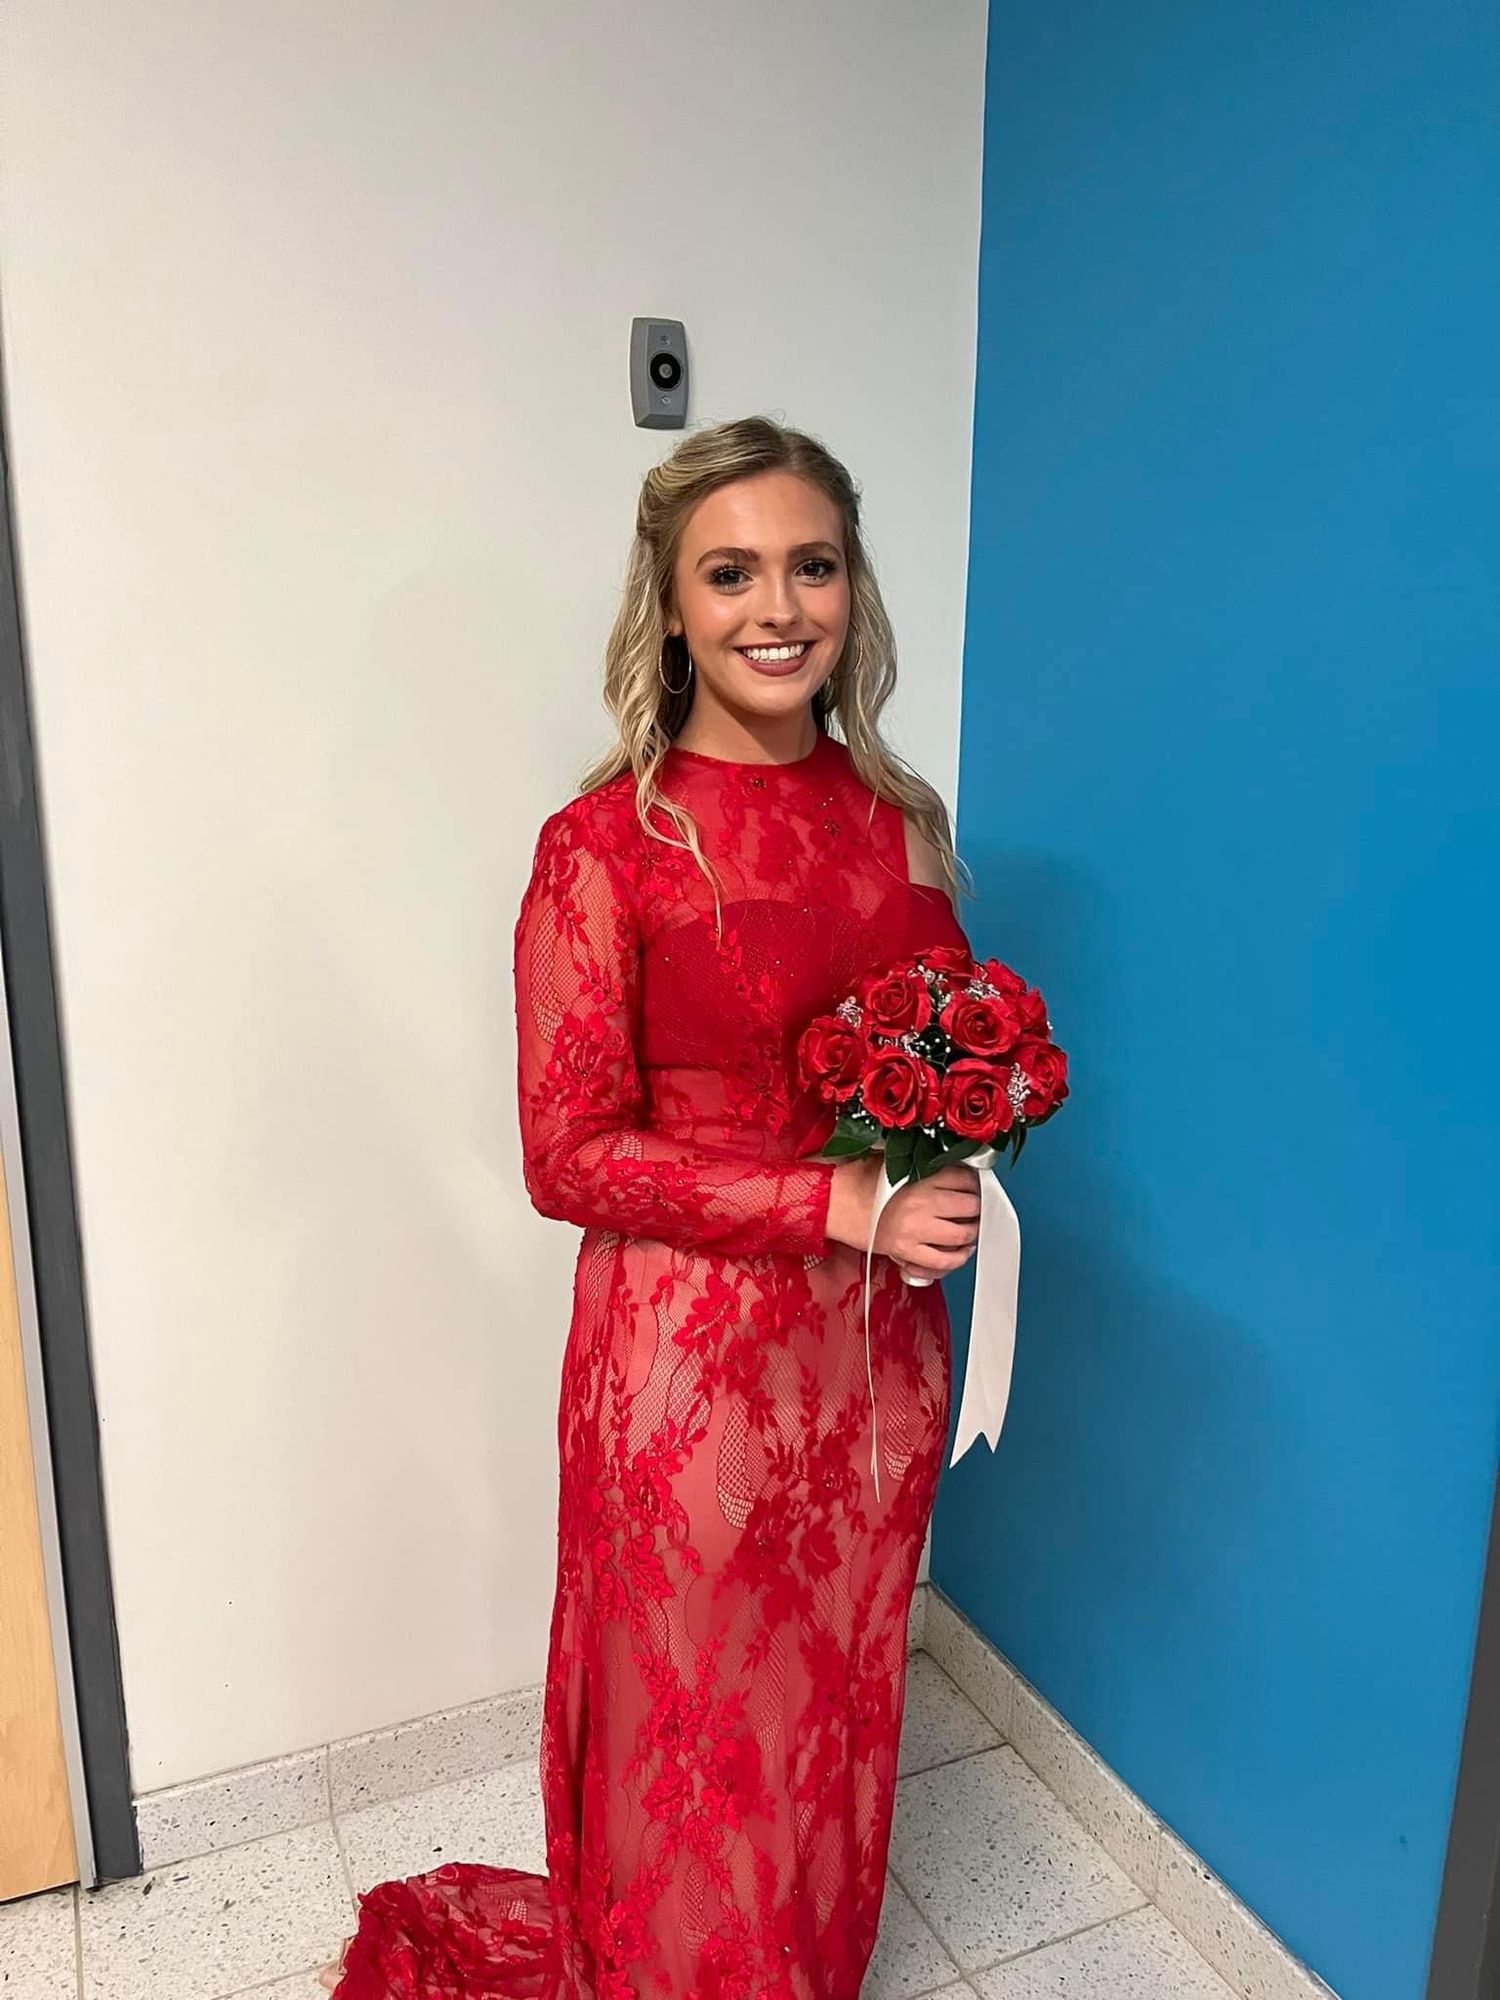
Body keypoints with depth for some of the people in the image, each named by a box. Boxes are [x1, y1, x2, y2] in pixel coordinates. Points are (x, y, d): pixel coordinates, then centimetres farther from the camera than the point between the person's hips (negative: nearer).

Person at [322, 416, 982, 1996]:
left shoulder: (899, 819, 1)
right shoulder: (605, 846, -16)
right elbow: (571, 1156, -15)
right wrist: (842, 1202, -20)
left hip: (875, 1342, 5)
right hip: (691, 1350, -5)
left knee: (835, 1709, 25)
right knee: (698, 1736, 15)